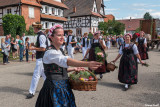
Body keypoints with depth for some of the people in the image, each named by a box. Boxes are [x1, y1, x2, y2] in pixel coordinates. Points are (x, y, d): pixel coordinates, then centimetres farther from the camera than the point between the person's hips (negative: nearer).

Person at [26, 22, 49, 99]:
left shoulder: (41, 36, -18)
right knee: (43, 73, 19)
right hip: (41, 57, 10)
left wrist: (33, 48, -15)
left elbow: (43, 48, -22)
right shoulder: (40, 35, 12)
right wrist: (35, 46, 14)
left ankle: (32, 92, 4)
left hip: (41, 58, -10)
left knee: (36, 75, -4)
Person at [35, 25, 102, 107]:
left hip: (64, 86, 8)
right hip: (54, 87, -8)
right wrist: (88, 64, -46)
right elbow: (66, 61, -36)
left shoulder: (60, 51, 9)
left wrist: (73, 69, 6)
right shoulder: (50, 52, -19)